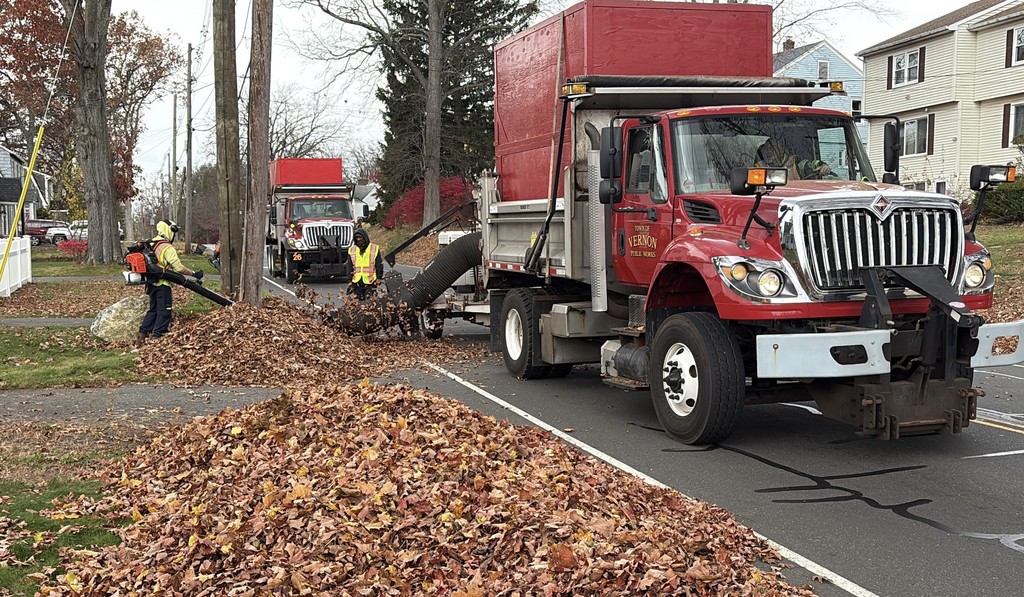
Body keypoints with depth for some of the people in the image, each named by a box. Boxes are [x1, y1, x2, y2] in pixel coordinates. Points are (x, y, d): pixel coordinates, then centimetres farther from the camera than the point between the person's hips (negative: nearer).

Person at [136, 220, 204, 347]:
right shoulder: (167, 248, -16)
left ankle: (141, 336, 18)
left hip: (151, 283, 9)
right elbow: (178, 267, -19)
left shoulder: (151, 244, 11)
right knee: (164, 312, -1)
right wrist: (194, 274, -11)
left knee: (153, 310, 18)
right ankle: (156, 338, -2)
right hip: (162, 284, -9)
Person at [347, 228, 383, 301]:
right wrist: (350, 282, 9)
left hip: (370, 282, -3)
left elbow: (379, 266, 5)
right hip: (357, 282, 3)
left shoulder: (374, 249, 1)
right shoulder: (352, 250, 9)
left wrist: (379, 279, 0)